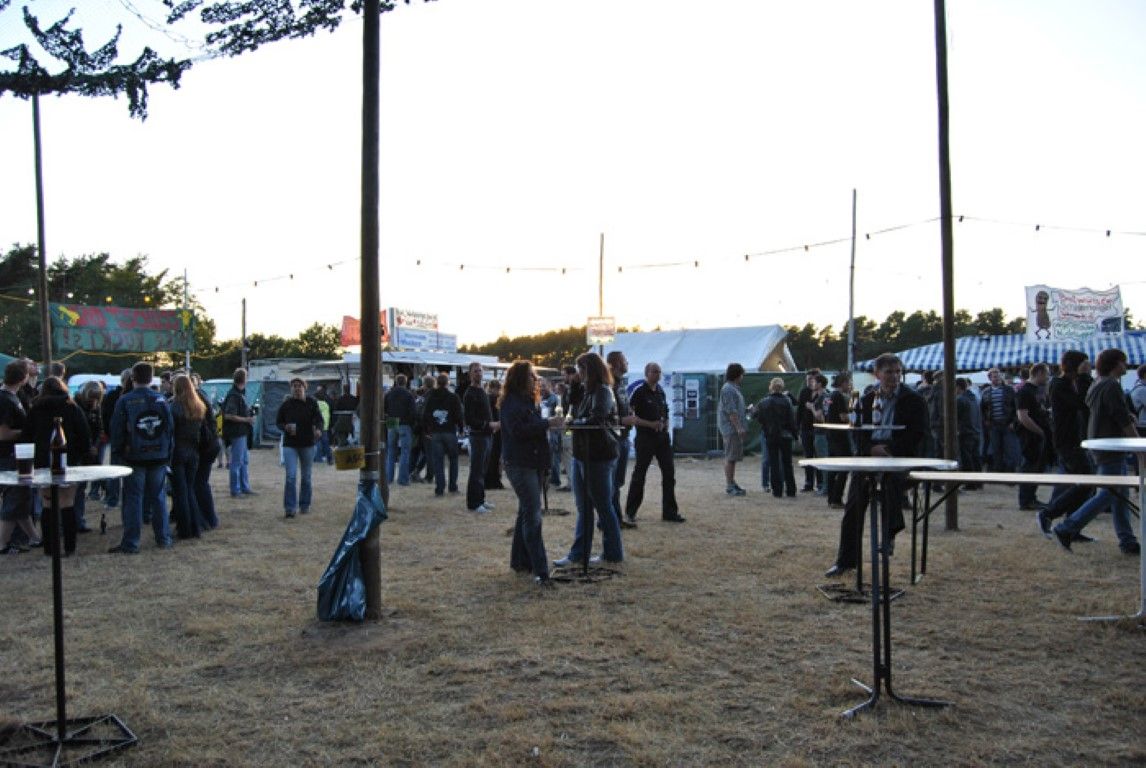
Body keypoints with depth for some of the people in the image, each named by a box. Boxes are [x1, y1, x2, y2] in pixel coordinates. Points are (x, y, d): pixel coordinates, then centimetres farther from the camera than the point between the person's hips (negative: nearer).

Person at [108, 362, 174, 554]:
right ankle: (163, 538, 16)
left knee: (133, 498, 1)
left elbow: (117, 430, -6)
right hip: (158, 456, 3)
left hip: (134, 457, -3)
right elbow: (170, 427, 4)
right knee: (158, 497, 12)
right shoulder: (161, 400, 1)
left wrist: (117, 452, 6)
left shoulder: (124, 401, -8)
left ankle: (130, 543, 2)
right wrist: (167, 454, 11)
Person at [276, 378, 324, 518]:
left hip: (308, 444, 1)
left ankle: (304, 505, 24)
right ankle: (289, 508, -8)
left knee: (306, 477, 11)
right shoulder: (286, 404, 0)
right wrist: (285, 427, -14)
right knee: (290, 476, -11)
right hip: (290, 444, -1)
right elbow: (278, 422, 8)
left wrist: (318, 429, -28)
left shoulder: (311, 403, -1)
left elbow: (319, 418, -6)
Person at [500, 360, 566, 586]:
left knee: (527, 512, 15)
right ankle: (540, 571, -12)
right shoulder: (511, 402, -13)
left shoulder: (527, 400, 16)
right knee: (532, 516, -12)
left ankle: (520, 561, 26)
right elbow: (518, 430, -24)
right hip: (519, 464, -10)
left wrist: (550, 424, 4)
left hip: (534, 463, 10)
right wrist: (547, 424, -23)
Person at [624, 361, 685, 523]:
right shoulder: (638, 390, -11)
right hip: (645, 438, -6)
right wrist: (650, 424, -18)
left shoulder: (661, 390, 11)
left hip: (662, 437, 6)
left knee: (669, 473, 5)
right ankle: (630, 512, 13)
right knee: (639, 475, 1)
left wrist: (666, 423, 3)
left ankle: (669, 512, 12)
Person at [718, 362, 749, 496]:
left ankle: (732, 483, 18)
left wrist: (742, 427, 23)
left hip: (736, 428, 10)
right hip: (731, 428, -10)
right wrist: (738, 427, -23)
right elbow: (731, 411, -21)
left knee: (733, 457, 13)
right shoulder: (728, 389, -14)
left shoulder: (734, 388, 19)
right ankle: (729, 486, -6)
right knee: (730, 457, -8)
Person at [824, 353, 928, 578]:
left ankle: (890, 532, -23)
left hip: (901, 456, -3)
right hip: (869, 454, 4)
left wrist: (888, 449, -16)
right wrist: (871, 448, -9)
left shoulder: (914, 400, 2)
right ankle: (846, 559, 4)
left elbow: (917, 436, -5)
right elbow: (859, 433, 13)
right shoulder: (867, 400, 14)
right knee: (853, 505, -6)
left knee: (891, 477, -39)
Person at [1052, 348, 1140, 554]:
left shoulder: (1097, 385, 14)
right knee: (1107, 495, -6)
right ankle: (1066, 529, -6)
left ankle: (1127, 541, 15)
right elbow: (1124, 421, -17)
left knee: (1120, 496, 11)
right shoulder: (1111, 386, -16)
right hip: (1110, 450, -10)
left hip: (1100, 446, 10)